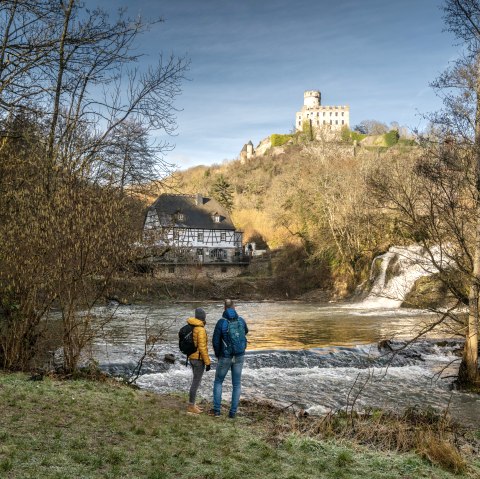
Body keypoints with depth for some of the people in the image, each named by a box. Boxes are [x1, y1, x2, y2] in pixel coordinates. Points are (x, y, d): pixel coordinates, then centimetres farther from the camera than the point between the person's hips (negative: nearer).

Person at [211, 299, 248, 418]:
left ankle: (216, 410, 12)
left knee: (218, 382, 15)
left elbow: (215, 341, -10)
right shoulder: (241, 320, -4)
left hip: (225, 358, -3)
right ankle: (233, 412, 10)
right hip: (239, 357, 3)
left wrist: (218, 355, 7)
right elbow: (245, 332, 21)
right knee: (237, 384, 12)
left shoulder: (221, 322, -16)